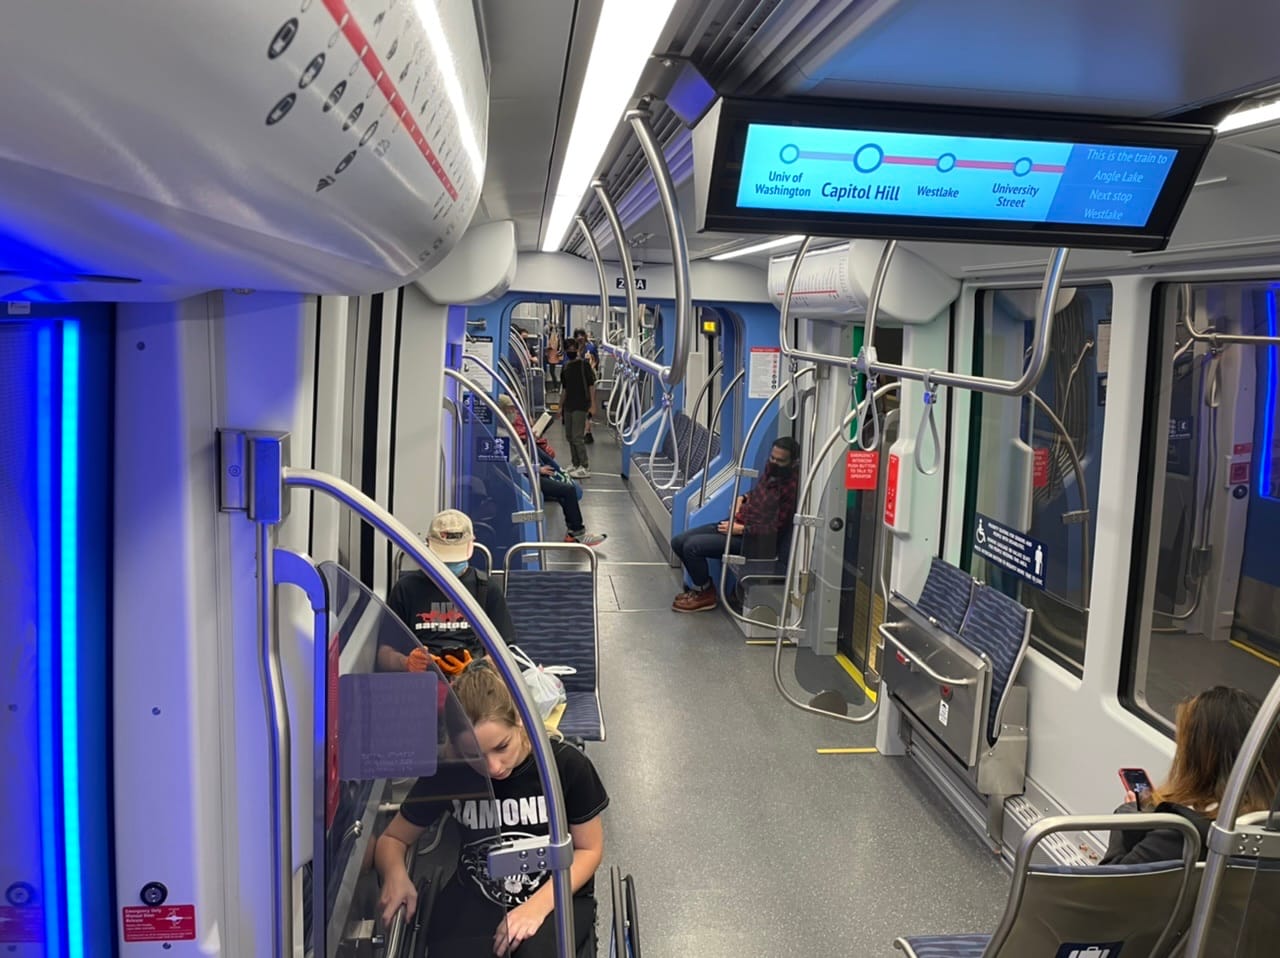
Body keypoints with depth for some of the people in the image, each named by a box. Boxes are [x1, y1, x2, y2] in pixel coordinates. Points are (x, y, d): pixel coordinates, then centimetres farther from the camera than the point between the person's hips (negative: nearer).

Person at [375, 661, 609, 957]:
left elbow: (589, 849, -3)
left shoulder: (566, 764, -15)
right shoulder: (447, 771, -11)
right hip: (475, 898, 1)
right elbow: (392, 839, 4)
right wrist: (395, 874, -21)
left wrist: (539, 905, -19)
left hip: (558, 895, -1)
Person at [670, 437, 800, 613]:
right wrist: (742, 498, 9)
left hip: (751, 538, -9)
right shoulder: (771, 470, 5)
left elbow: (775, 530, -21)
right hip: (733, 523, 9)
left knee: (692, 546, -20)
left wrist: (741, 529, -18)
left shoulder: (791, 488, -20)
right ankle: (700, 585, 19)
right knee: (678, 542, 3)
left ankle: (705, 594, 3)